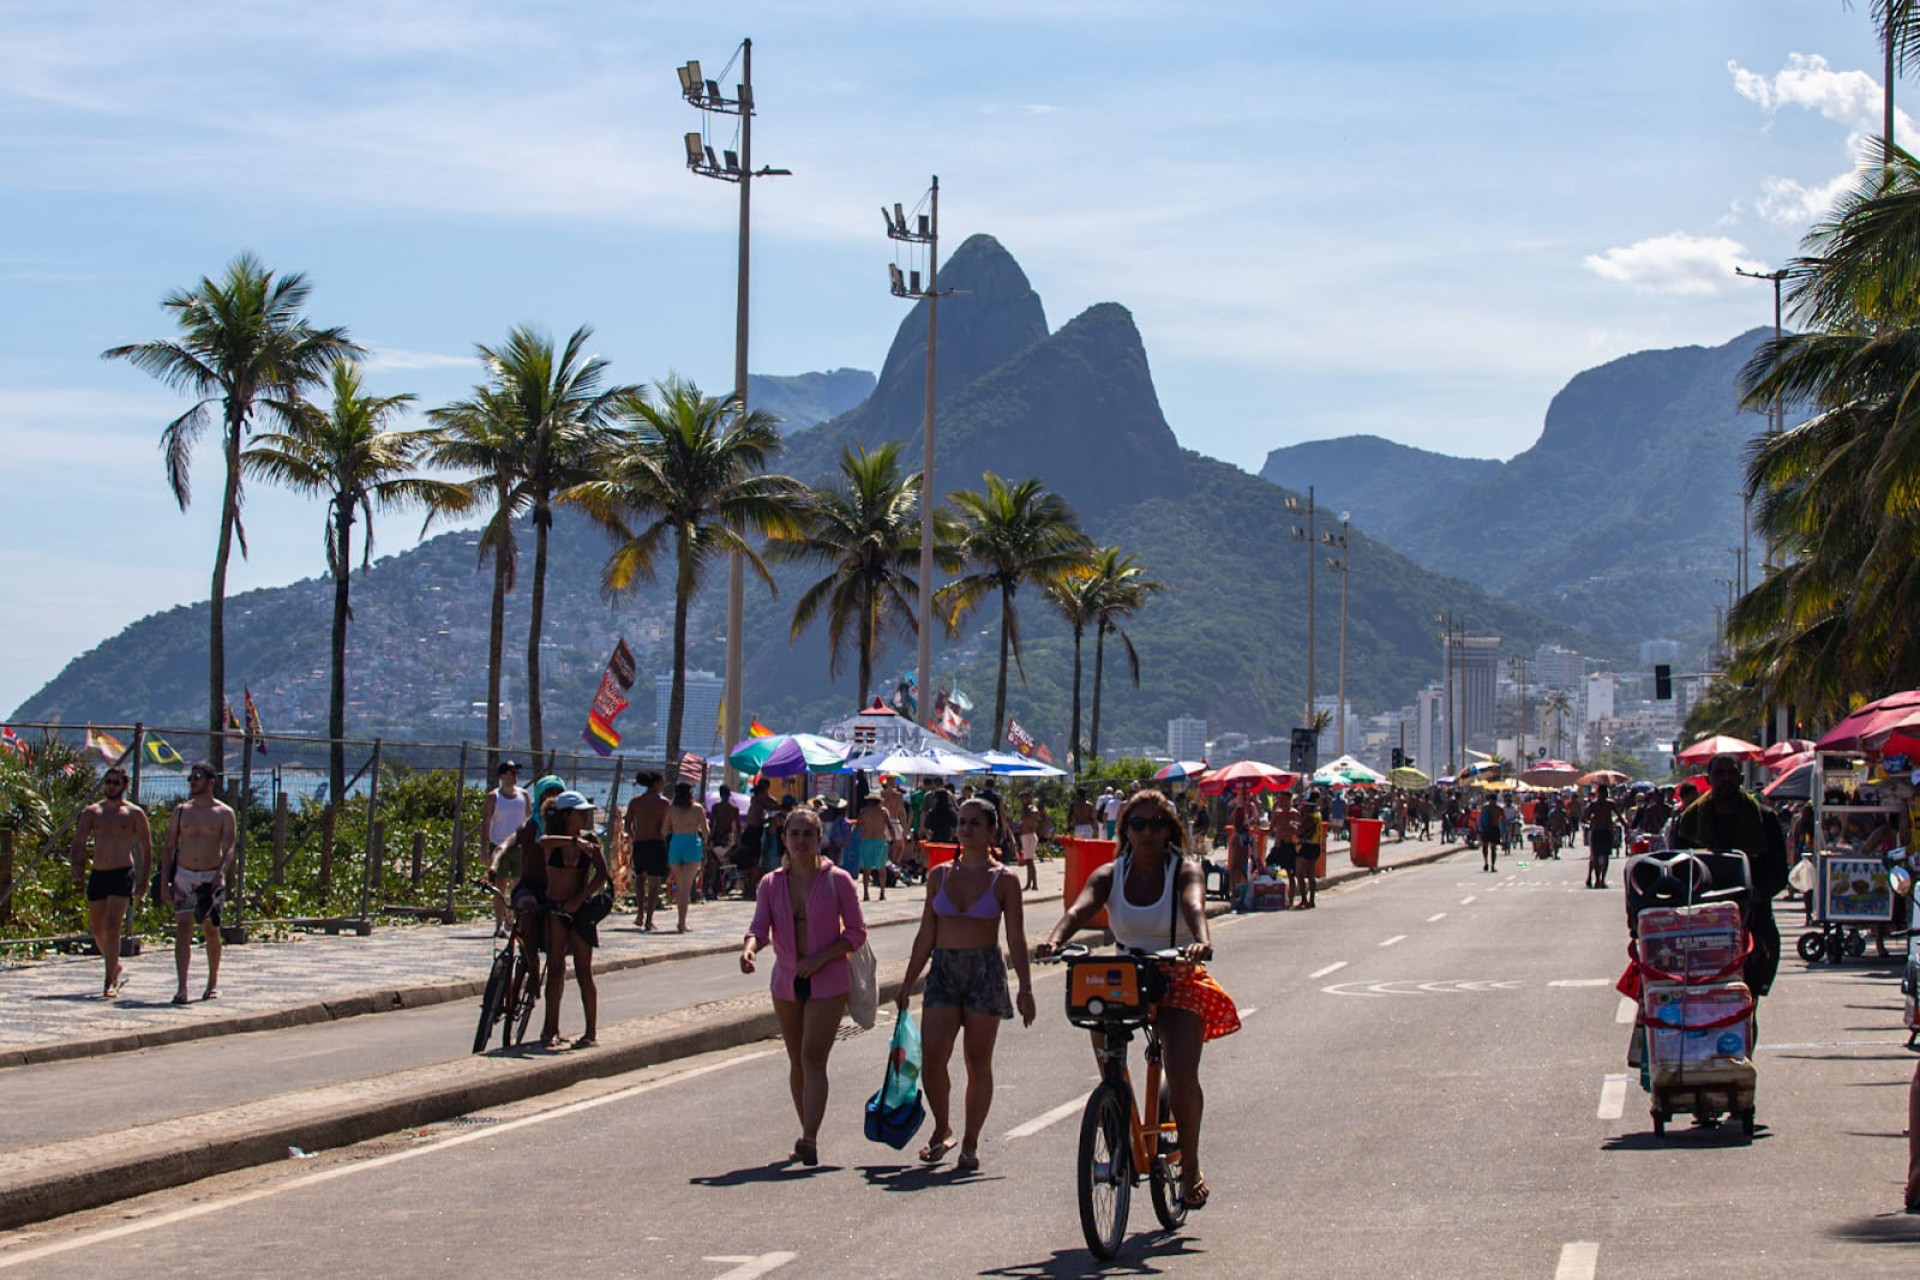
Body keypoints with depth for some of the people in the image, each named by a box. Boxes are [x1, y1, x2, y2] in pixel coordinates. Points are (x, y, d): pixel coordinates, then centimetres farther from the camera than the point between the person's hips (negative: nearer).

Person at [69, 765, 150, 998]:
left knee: (112, 926, -16)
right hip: (97, 874, 5)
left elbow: (146, 847, 5)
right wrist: (76, 867, -9)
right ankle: (117, 968, 34)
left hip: (122, 874, -5)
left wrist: (144, 880, -2)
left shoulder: (134, 813, 2)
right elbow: (78, 842, 9)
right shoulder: (91, 812, 10)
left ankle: (110, 983, -15)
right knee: (97, 928, 10)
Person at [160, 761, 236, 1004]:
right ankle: (182, 987, -14)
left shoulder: (224, 814, 1)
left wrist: (221, 874, -25)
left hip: (211, 877, -1)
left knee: (211, 930, 7)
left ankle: (213, 983, 23)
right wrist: (164, 881, 0)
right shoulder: (181, 811, 8)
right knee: (183, 929, -8)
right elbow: (169, 848, 9)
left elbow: (228, 849, -8)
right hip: (184, 875, 1)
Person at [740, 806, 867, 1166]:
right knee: (797, 1061, 12)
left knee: (813, 1057, -16)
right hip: (786, 981, 4)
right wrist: (749, 948, -29)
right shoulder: (772, 883, 4)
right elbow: (760, 927, -5)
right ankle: (809, 1133, 24)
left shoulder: (837, 880, -5)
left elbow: (857, 933, -3)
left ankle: (809, 1139, -23)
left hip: (827, 981, -4)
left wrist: (821, 958, -16)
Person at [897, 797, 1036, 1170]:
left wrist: (1025, 988, -9)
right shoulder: (940, 876, 7)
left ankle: (969, 1144, 13)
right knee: (931, 1059, -8)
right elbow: (926, 935, 11)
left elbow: (1016, 939, -1)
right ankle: (942, 1129, 15)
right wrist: (908, 983, 9)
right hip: (944, 970, 2)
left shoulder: (1003, 880, 0)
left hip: (986, 971, -2)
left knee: (978, 1063, 3)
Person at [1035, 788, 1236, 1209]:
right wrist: (1055, 940, -41)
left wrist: (1201, 941, -51)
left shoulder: (1185, 871, -5)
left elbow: (1194, 906, -28)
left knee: (1182, 1076, -18)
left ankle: (1190, 1168, 2)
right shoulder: (1109, 875, 0)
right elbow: (1080, 909, -19)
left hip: (1179, 982, -2)